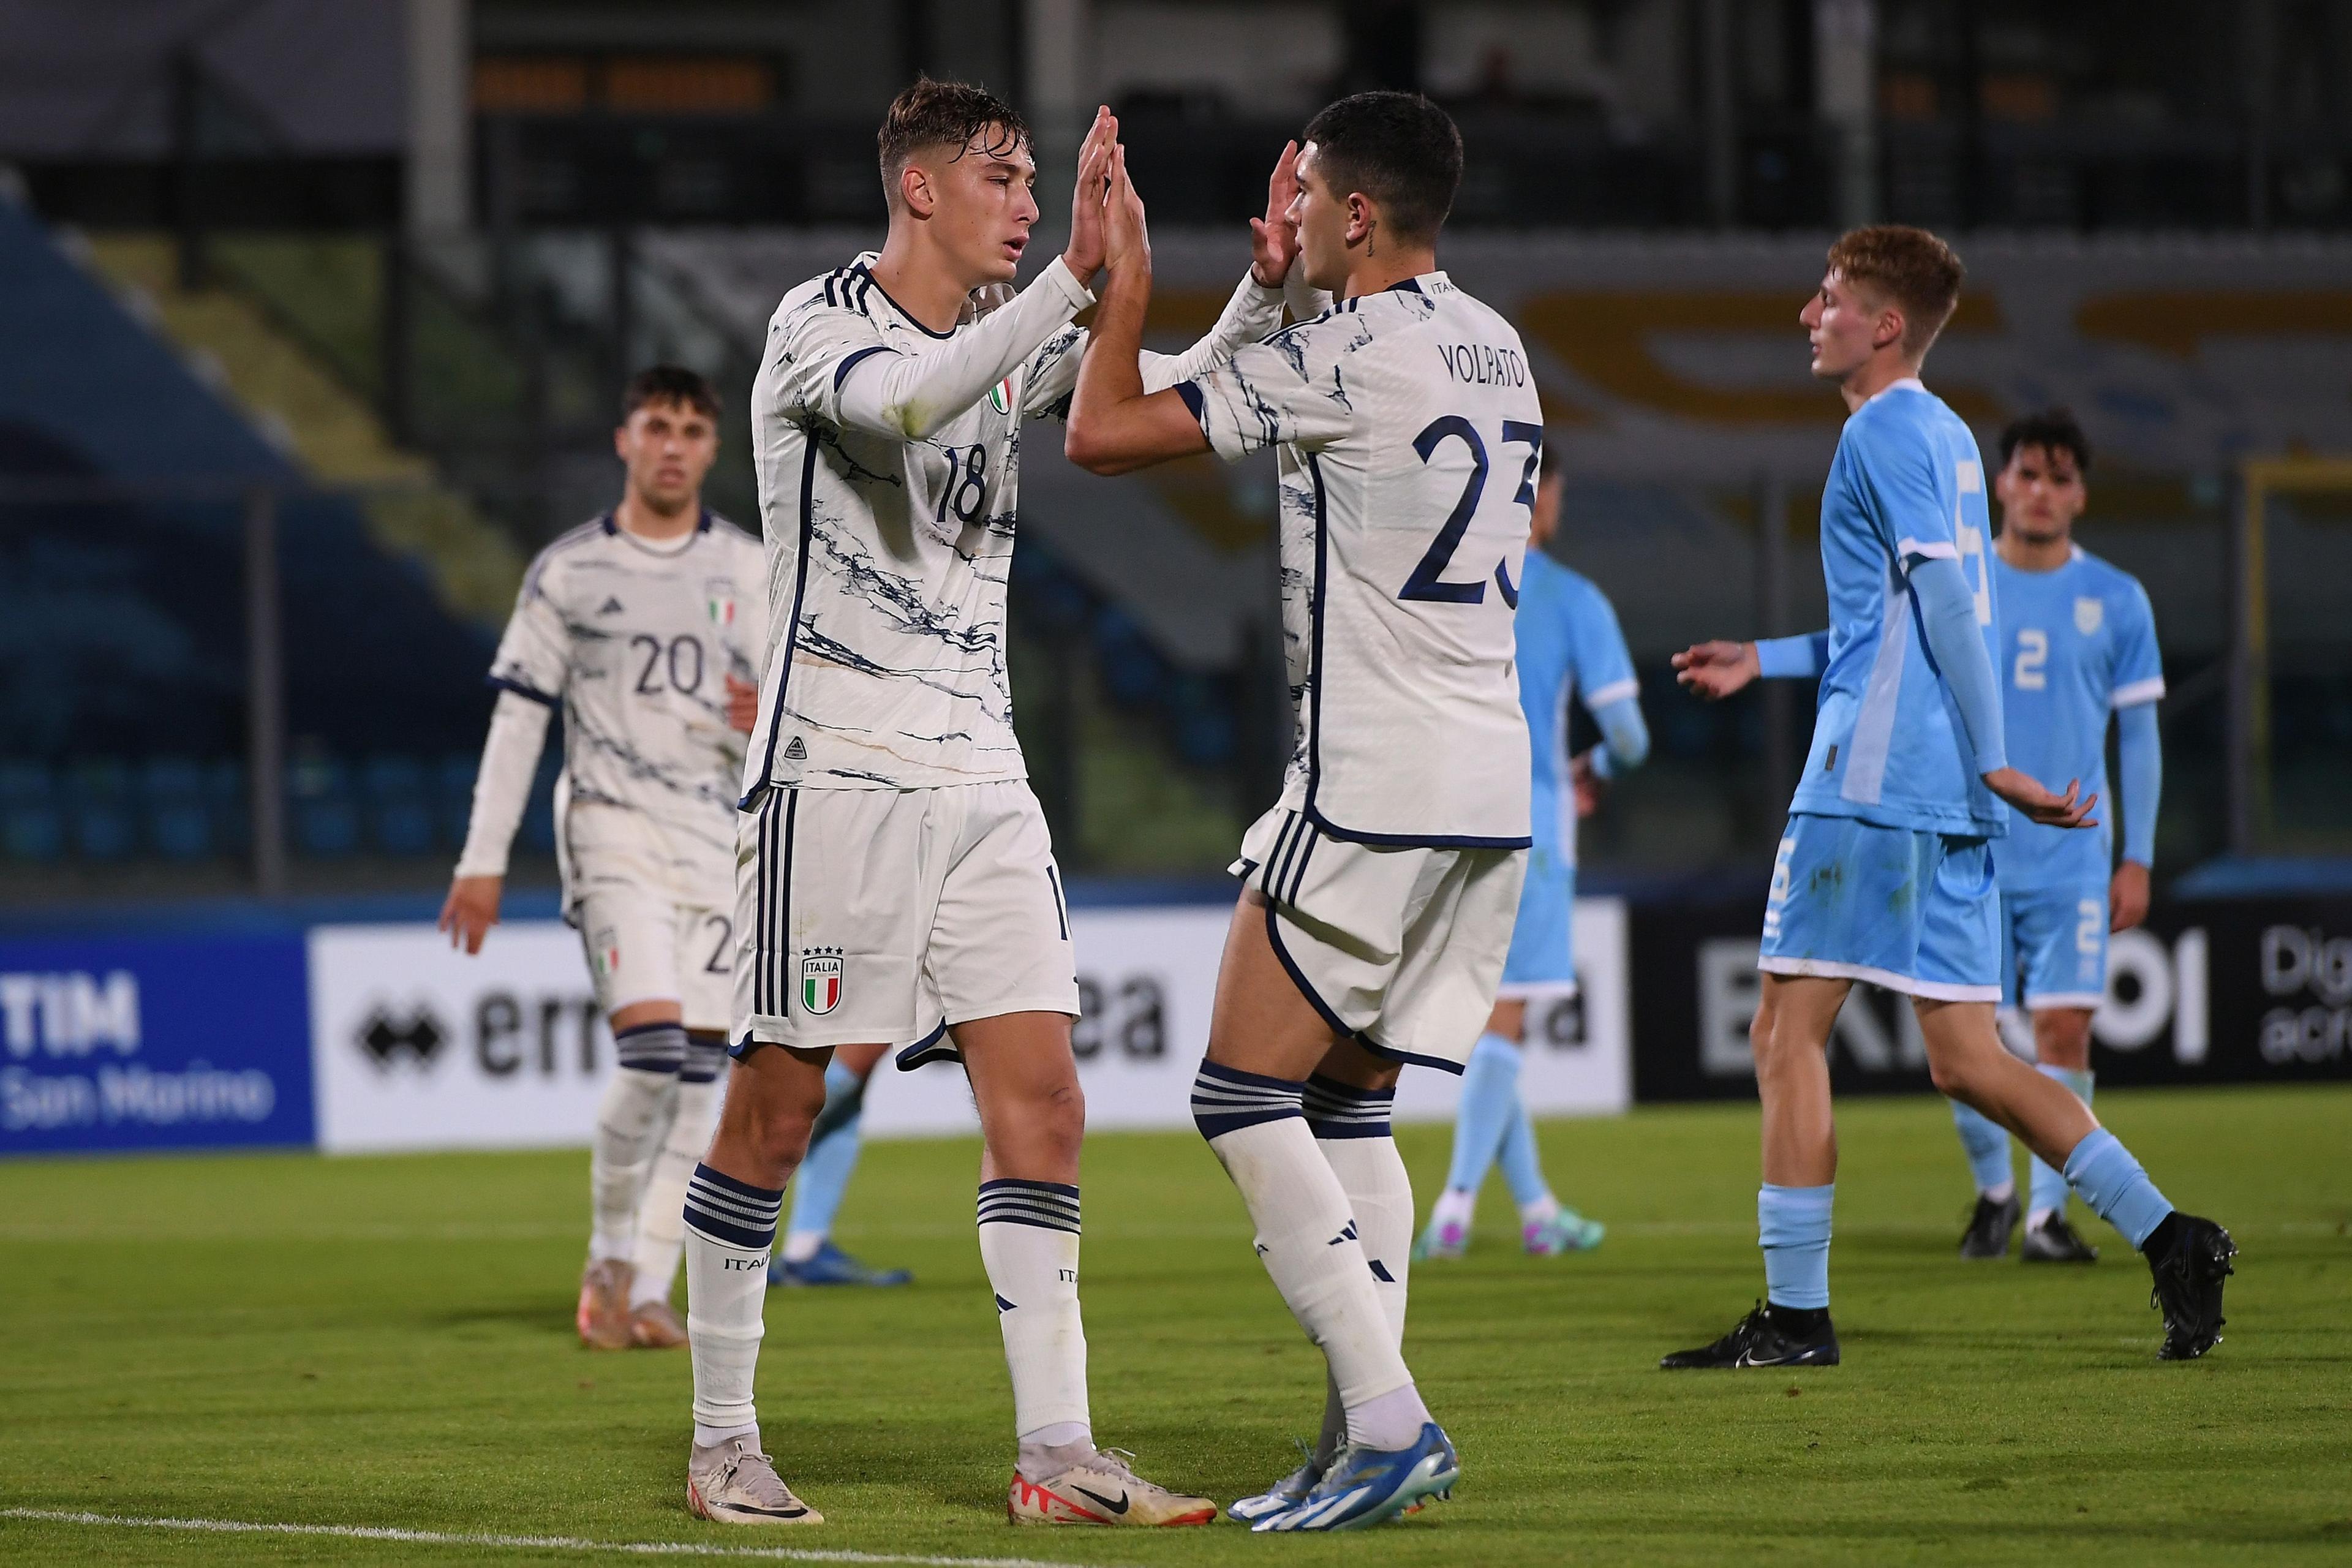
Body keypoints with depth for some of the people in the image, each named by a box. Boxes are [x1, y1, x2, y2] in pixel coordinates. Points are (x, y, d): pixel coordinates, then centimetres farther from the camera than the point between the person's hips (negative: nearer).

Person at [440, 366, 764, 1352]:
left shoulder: (749, 572, 10)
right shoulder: (568, 572, 4)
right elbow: (518, 717, 4)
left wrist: (771, 717, -13)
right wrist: (483, 861, 1)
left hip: (720, 833, 3)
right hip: (611, 826, -3)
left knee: (699, 1070, 0)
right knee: (653, 1047, -19)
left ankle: (648, 1291, 6)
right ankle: (608, 1260, -1)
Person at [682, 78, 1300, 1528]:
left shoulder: (1013, 341, 13)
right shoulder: (818, 325, -7)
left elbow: (1186, 394, 10)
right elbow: (902, 400, -29)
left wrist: (1270, 286, -8)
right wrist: (1075, 276, -37)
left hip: (982, 776, 6)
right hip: (837, 769, -6)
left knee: (1041, 1103, -2)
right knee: (780, 1105, -1)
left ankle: (1057, 1456, -3)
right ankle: (722, 1444, 10)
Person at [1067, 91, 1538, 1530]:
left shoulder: (1346, 355, -13)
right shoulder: (1495, 347, 13)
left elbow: (1105, 433, -13)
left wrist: (1128, 279, 2)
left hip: (1376, 777, -9)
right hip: (1496, 776, 9)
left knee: (1246, 1095, -5)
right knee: (1349, 1101, 12)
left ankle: (1387, 1420, -14)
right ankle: (1372, 1438, 4)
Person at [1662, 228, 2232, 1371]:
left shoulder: (1885, 433, -8)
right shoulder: (1947, 437, 20)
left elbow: (1945, 605, -16)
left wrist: (1992, 763, -16)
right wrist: (1762, 665, 32)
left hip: (1869, 783, -9)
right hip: (1947, 797, 9)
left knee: (1787, 1031, -4)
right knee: (1964, 1060, 7)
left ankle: (1794, 1314, -5)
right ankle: (2169, 1240, 1)